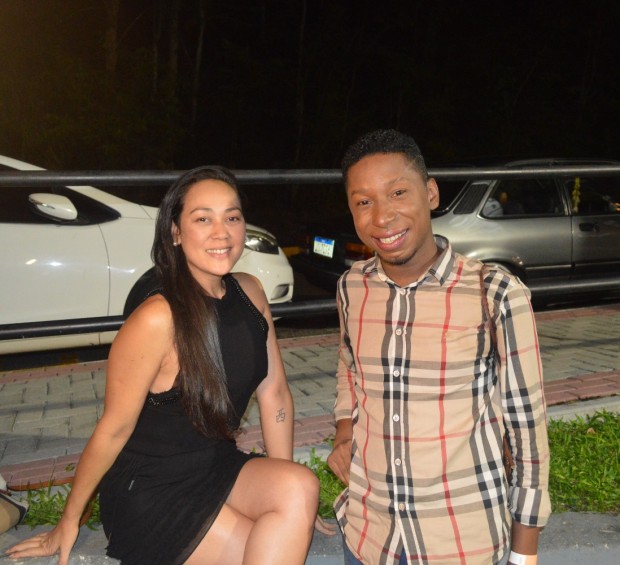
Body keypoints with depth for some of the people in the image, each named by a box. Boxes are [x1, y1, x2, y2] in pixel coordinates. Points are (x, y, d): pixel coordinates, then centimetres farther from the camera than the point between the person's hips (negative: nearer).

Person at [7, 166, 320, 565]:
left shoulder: (249, 292, -3)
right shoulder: (158, 320, -24)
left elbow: (274, 393, 3)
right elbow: (114, 429, -15)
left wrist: (287, 493, 6)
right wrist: (69, 522, -3)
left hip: (218, 468, 6)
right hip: (151, 494, -6)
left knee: (301, 487, -21)